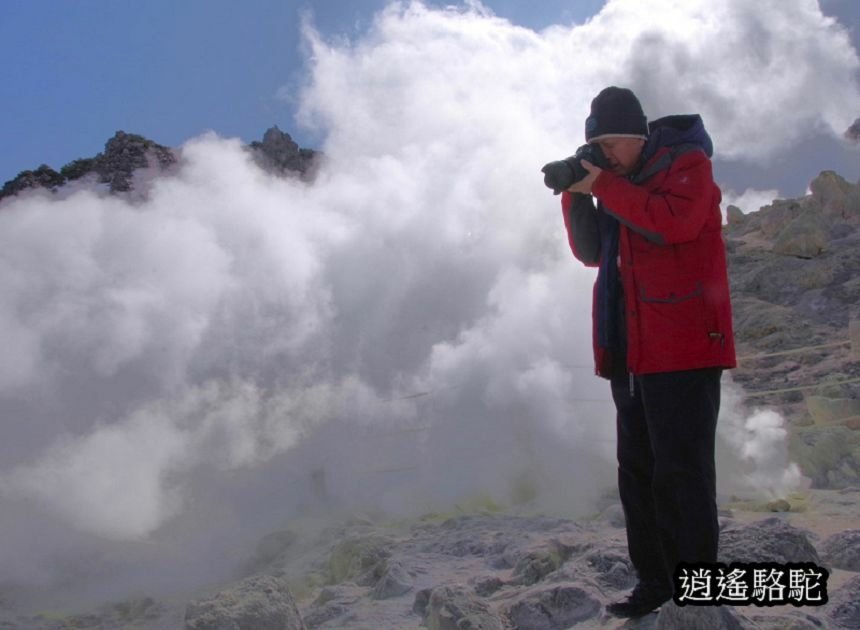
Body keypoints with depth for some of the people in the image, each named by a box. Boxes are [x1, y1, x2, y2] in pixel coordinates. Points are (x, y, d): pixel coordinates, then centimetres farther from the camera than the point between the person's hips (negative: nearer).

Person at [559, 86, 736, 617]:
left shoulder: (687, 164, -2)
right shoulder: (619, 183, 18)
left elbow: (675, 221, -21)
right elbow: (592, 252, 15)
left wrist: (601, 186, -17)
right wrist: (575, 195, 1)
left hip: (684, 348, -8)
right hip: (631, 352, 8)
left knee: (681, 473, -7)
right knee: (638, 472, 11)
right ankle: (654, 582, 20)